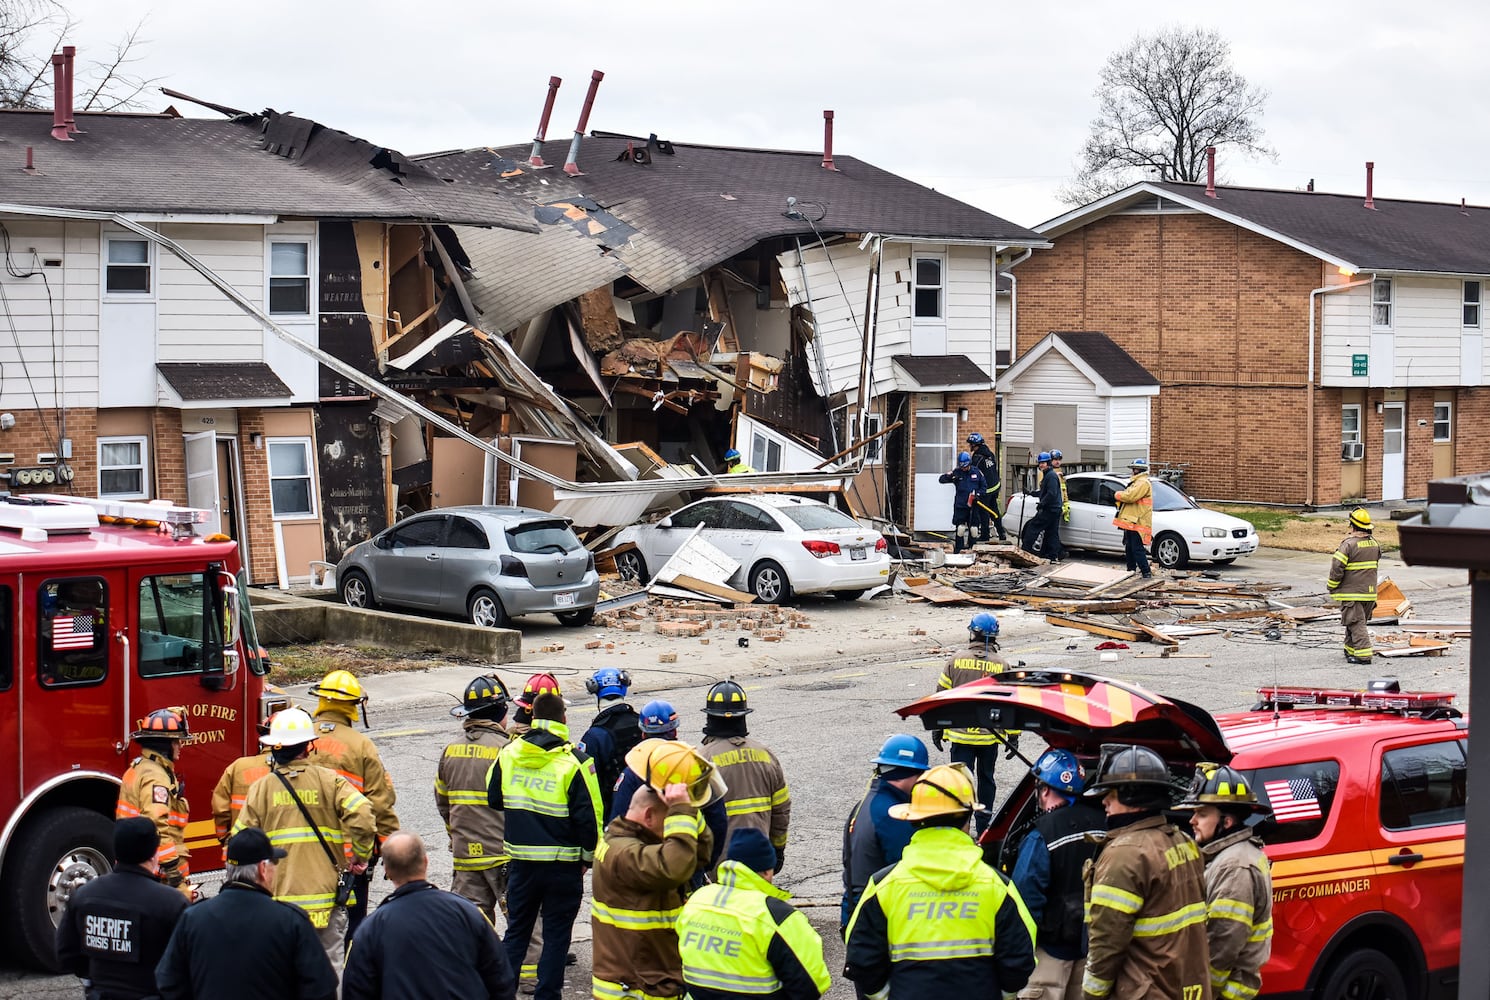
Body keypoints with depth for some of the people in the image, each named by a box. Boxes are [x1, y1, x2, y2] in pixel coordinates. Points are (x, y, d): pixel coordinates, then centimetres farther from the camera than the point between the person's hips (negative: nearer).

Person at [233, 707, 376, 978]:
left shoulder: (261, 788, 1)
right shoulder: (329, 781, -2)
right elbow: (362, 816, -16)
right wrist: (359, 857, 0)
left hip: (279, 898, 1)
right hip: (327, 894, -1)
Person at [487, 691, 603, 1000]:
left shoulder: (508, 754, -1)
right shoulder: (574, 762, -13)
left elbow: (493, 799, 12)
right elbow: (588, 816, -12)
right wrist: (588, 857, 1)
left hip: (521, 860, 3)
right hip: (563, 865, -3)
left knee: (516, 931, 16)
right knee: (556, 936, 7)